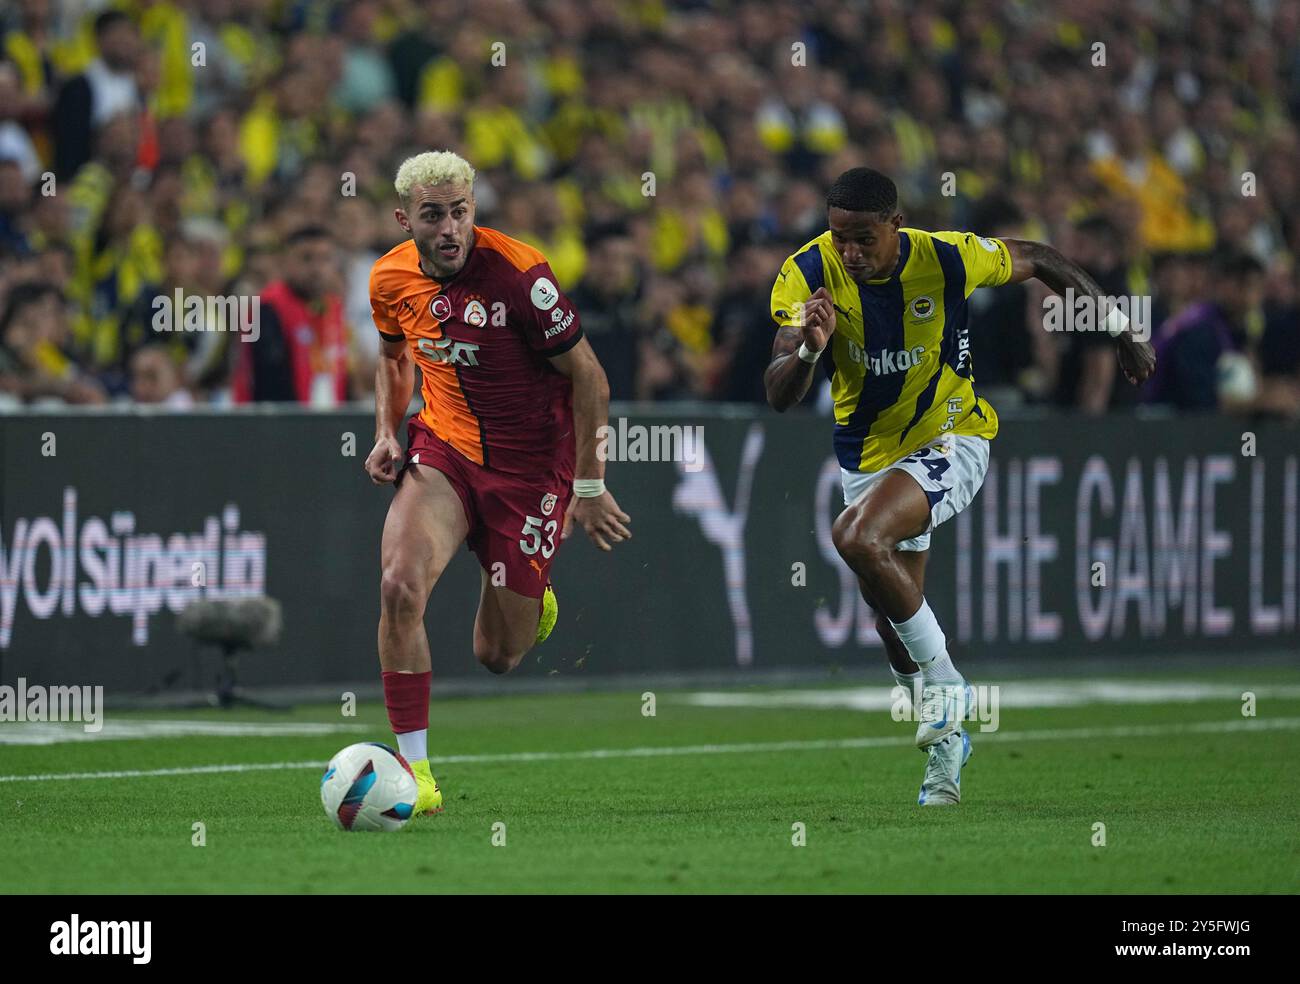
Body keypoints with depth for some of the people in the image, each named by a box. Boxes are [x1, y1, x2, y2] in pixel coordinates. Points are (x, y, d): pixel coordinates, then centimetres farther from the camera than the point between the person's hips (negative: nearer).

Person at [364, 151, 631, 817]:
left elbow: (588, 376, -12)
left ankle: (531, 602, 42)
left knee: (497, 656, 3)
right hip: (443, 450, 3)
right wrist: (386, 432, 3)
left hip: (530, 467, -3)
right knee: (400, 583, -26)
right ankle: (414, 768, -18)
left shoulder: (518, 273, -21)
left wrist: (588, 487, -10)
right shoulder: (390, 279, -5)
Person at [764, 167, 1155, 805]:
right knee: (892, 618, 11)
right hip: (868, 457, 5)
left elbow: (1039, 262, -2)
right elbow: (779, 398, -22)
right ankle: (945, 739, 35)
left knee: (857, 538, -30)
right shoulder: (807, 275, -17)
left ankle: (943, 679, -13)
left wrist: (1121, 333, 4)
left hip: (950, 441, -4)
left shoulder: (947, 260, -22)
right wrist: (808, 349, -44)